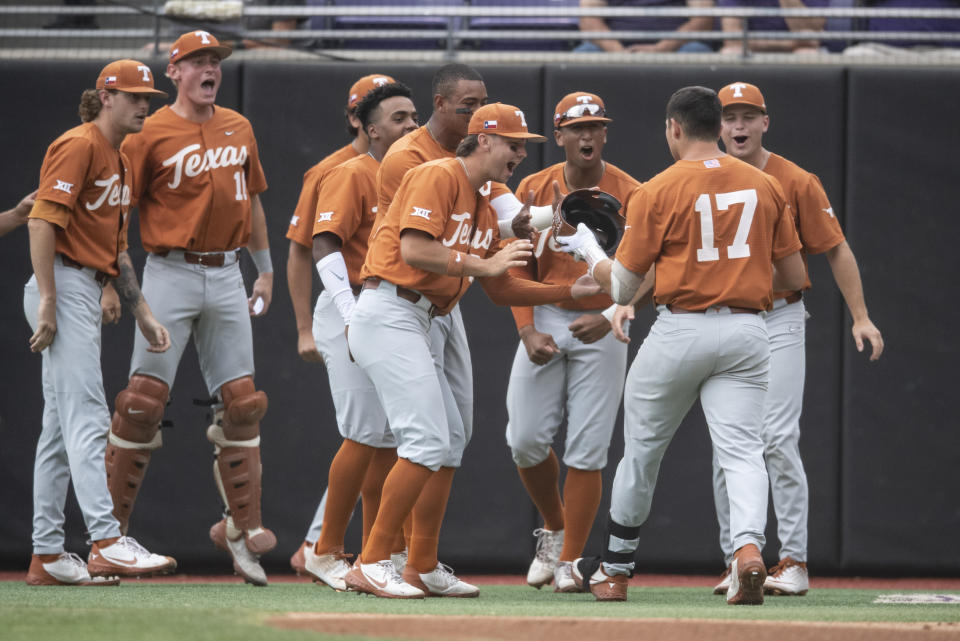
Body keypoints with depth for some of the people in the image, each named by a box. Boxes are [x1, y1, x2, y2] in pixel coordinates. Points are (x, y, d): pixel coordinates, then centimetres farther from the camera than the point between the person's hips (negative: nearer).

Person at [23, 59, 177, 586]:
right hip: (64, 288, -10)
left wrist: (142, 315, 20)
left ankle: (47, 556, 11)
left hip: (88, 294, 10)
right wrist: (47, 302, -22)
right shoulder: (79, 146, -9)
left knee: (61, 427, 9)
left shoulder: (119, 162, 21)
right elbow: (43, 221, -17)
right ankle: (106, 543, -25)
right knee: (86, 419, -17)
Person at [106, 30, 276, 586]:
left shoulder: (239, 129, 13)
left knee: (241, 402, 2)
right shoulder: (152, 133, -4)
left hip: (227, 276, 5)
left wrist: (267, 271, 20)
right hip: (171, 273, -5)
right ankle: (110, 527, -1)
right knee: (145, 397, -8)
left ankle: (244, 528, 7)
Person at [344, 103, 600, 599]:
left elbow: (501, 290, 24)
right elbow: (414, 250, -21)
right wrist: (482, 264, -15)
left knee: (450, 441, 12)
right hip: (387, 312, -10)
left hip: (414, 324, 10)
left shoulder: (485, 212, 20)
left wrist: (572, 292, 17)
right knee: (428, 441, -17)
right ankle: (371, 564, -16)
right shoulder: (437, 177, -9)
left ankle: (423, 570, 19)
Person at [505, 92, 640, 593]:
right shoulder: (534, 190, 1)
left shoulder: (628, 195, -7)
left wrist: (610, 318, -24)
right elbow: (519, 267, 4)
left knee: (586, 449, -5)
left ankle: (570, 560, 4)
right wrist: (528, 331, -8)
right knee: (525, 439, -3)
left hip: (603, 329, -2)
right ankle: (554, 530, 23)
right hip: (545, 320, 2)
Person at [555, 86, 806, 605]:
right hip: (747, 333, 2)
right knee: (741, 450, -3)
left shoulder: (656, 192, -4)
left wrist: (587, 250, 18)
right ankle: (748, 547, -31)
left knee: (641, 450, 13)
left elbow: (622, 288, 0)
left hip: (681, 329, -2)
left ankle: (614, 569, 27)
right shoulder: (765, 186, 7)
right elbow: (794, 278, 10)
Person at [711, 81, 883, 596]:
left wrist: (860, 318, -7)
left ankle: (794, 561, -7)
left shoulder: (796, 183, -2)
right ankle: (736, 561, 10)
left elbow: (835, 249, 0)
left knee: (778, 440, -11)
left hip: (779, 322, -3)